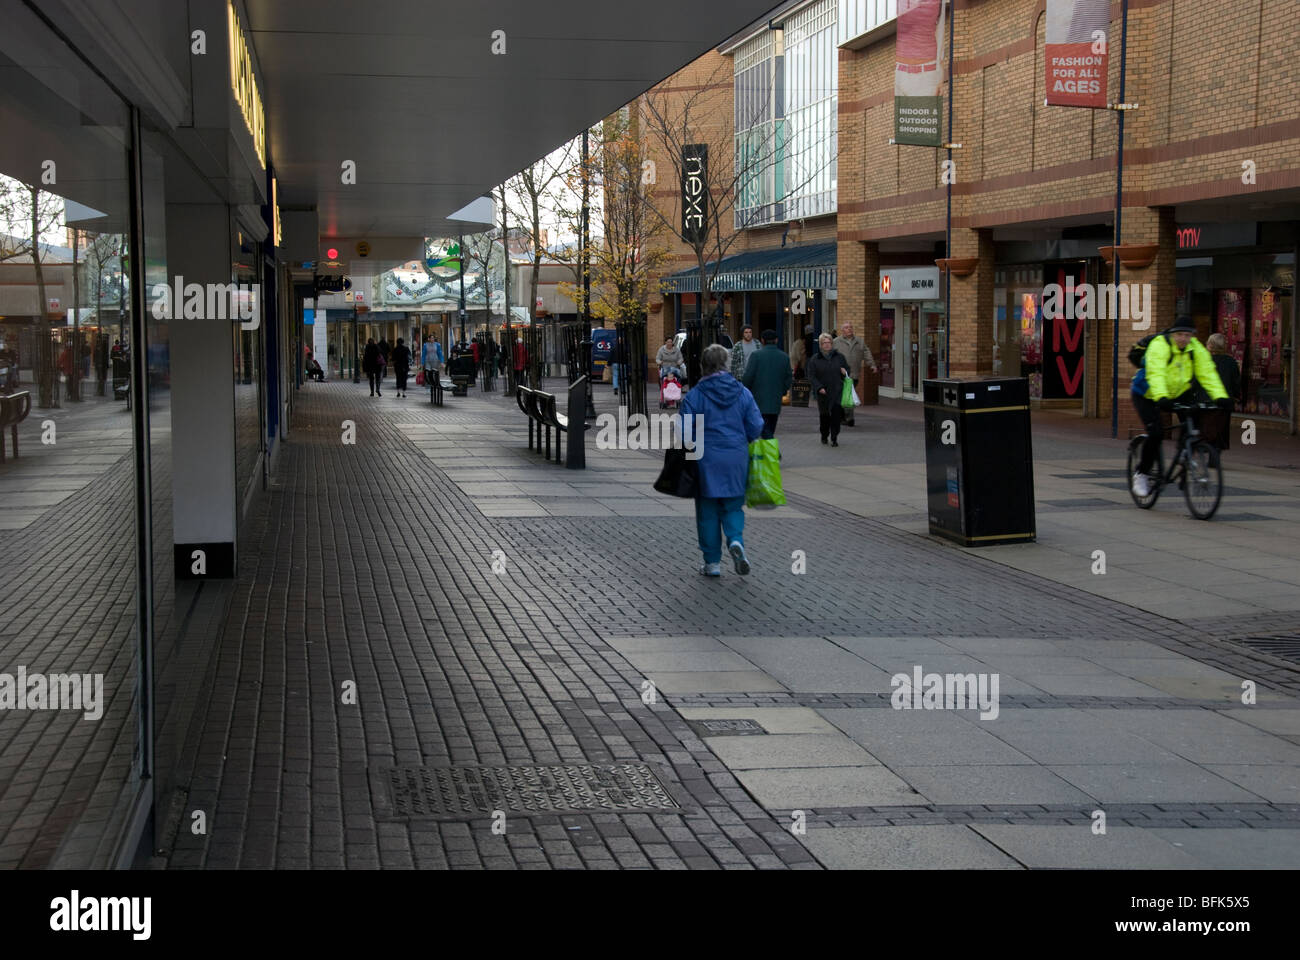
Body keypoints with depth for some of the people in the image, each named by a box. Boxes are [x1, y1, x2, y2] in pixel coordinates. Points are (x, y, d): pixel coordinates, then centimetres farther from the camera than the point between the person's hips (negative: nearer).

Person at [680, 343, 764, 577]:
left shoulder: (694, 395, -9)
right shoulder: (743, 393, 0)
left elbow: (685, 432, -9)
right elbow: (756, 427, 2)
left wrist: (694, 447, 10)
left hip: (706, 461, -2)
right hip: (736, 459, 2)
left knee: (708, 510, 8)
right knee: (733, 506, 15)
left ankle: (712, 562, 11)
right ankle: (736, 540, -13)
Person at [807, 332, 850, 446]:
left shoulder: (839, 356, 8)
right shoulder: (815, 359, 2)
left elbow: (847, 368, 19)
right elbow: (811, 376, -1)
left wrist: (845, 372, -5)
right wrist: (819, 387, -14)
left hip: (837, 391, 0)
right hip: (823, 392, 0)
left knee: (836, 414, -11)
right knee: (824, 415, 8)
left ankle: (834, 438, -6)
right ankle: (824, 436, 30)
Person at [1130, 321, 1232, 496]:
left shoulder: (1196, 349, -9)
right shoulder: (1159, 345, -25)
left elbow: (1208, 373, -15)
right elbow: (1155, 373, -39)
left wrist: (1220, 397, -30)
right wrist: (1161, 398, -55)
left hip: (1178, 393, 5)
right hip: (1148, 395, -5)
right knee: (1156, 433, -21)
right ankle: (1142, 473, -1)